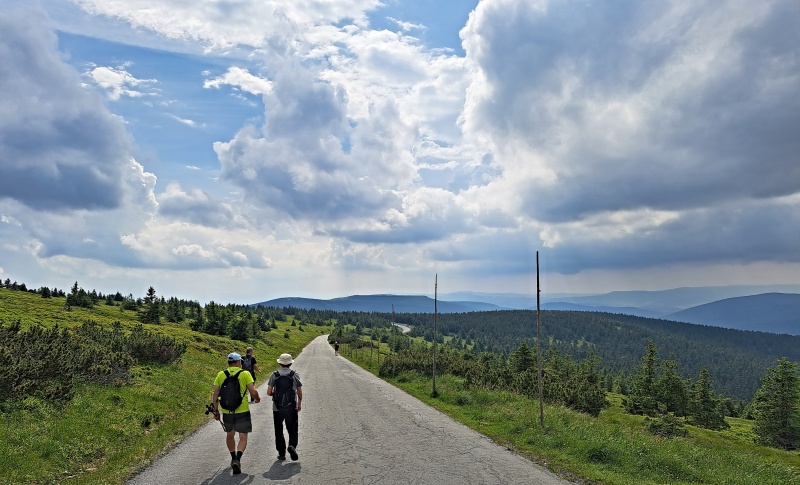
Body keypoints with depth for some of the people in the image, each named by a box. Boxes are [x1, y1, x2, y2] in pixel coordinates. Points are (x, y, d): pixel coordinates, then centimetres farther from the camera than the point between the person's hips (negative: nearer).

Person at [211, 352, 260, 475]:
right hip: (242, 411, -3)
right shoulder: (245, 374, -6)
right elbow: (253, 391, -12)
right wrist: (257, 398, 9)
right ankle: (237, 459, -17)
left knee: (229, 434, 25)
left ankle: (233, 458, 38)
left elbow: (214, 394, 2)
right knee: (243, 437, 4)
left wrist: (216, 410, 11)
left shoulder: (221, 375, 3)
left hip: (226, 411, 4)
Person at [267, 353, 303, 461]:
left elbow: (269, 392, -4)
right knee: (292, 430, 10)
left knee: (279, 431, 12)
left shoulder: (274, 375, -2)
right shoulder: (295, 375, -2)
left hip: (277, 408, 1)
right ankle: (292, 446, -14)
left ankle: (281, 453, 13)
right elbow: (300, 393, 1)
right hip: (291, 407, 0)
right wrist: (300, 403, 17)